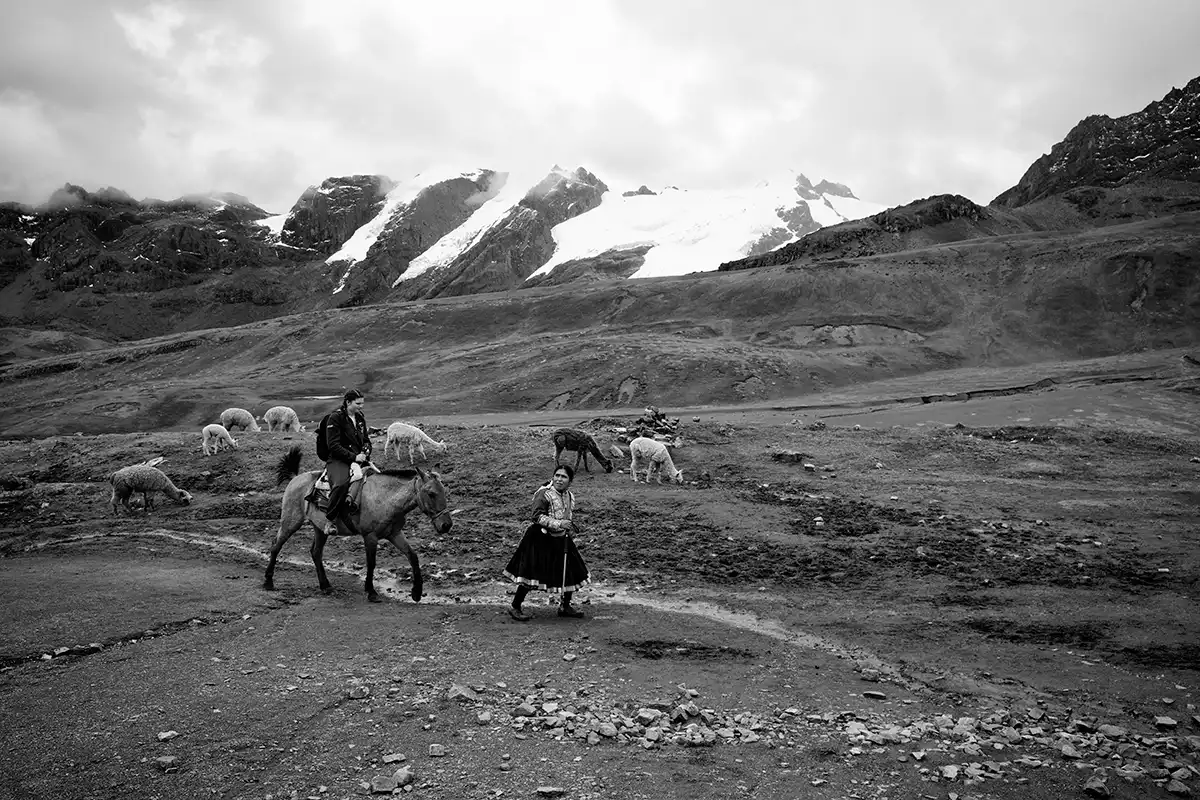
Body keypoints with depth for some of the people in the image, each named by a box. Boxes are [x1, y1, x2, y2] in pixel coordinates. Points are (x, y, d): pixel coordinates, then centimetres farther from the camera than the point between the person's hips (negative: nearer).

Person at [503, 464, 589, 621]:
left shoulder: (570, 496, 8)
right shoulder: (544, 493, -16)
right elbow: (538, 516, -23)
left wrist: (571, 527, 2)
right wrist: (559, 524, -29)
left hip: (561, 540, 7)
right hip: (541, 539, -7)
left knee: (571, 572, 9)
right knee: (531, 574, -7)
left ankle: (565, 606, 29)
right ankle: (515, 607, 8)